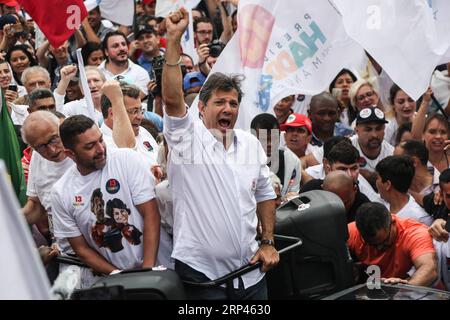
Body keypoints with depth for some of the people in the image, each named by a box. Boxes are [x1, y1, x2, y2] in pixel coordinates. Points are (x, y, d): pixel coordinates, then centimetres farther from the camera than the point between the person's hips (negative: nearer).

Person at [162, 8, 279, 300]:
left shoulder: (251, 143, 9)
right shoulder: (186, 139, -7)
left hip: (250, 269, 5)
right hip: (201, 272, -5)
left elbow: (265, 195, 17)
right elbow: (172, 97, -24)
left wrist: (268, 242, 9)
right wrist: (174, 39, -28)